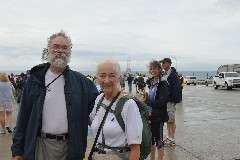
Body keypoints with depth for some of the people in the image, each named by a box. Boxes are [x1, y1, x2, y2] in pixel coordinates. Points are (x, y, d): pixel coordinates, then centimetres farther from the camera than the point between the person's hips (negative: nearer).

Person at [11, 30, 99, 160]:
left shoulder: (80, 80, 1)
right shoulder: (36, 79, 1)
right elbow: (24, 116, 1)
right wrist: (17, 149, 1)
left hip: (71, 145, 1)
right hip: (42, 144, 0)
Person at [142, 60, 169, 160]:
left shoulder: (162, 84, -14)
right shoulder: (151, 82, 9)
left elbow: (162, 102, -20)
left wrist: (147, 102, -15)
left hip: (158, 116, -7)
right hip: (150, 115, 7)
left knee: (158, 139, 4)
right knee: (150, 138, 18)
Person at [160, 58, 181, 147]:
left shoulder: (173, 74, -13)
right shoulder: (164, 74, 13)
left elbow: (176, 88, -18)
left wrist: (174, 99, -22)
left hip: (170, 100, -9)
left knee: (171, 120, -1)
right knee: (167, 120, 15)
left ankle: (172, 140, 7)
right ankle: (169, 137, 26)